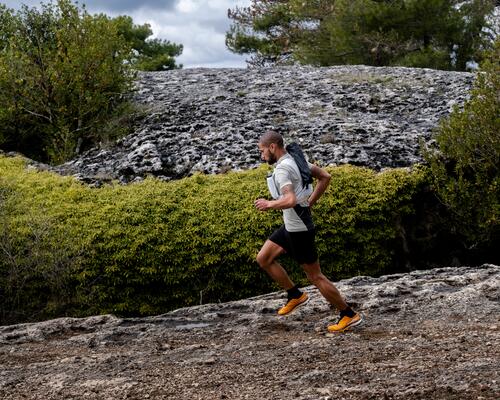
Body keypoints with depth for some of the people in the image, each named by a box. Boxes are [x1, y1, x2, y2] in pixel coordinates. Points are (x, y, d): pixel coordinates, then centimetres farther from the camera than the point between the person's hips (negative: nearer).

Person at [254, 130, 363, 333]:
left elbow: (290, 200, -37)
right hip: (291, 225, 10)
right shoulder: (294, 160, 7)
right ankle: (295, 295, 21)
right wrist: (309, 203, 13)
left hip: (299, 229, -10)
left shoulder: (282, 169, -22)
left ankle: (349, 315, 13)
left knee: (315, 276, 1)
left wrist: (268, 204, -20)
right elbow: (325, 176, 14)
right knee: (263, 258, 13)